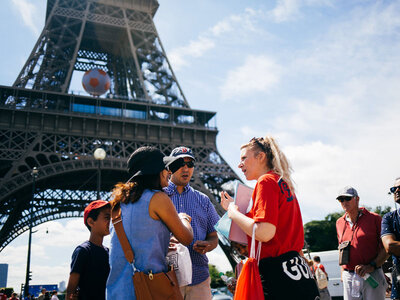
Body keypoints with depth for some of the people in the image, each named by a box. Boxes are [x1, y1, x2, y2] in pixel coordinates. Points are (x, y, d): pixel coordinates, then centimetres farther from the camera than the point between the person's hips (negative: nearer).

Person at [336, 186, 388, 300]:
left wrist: (372, 266, -16)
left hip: (372, 276, -3)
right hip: (348, 278, 4)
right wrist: (343, 272, 13)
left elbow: (386, 248, -3)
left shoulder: (374, 218, -2)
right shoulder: (339, 223, 11)